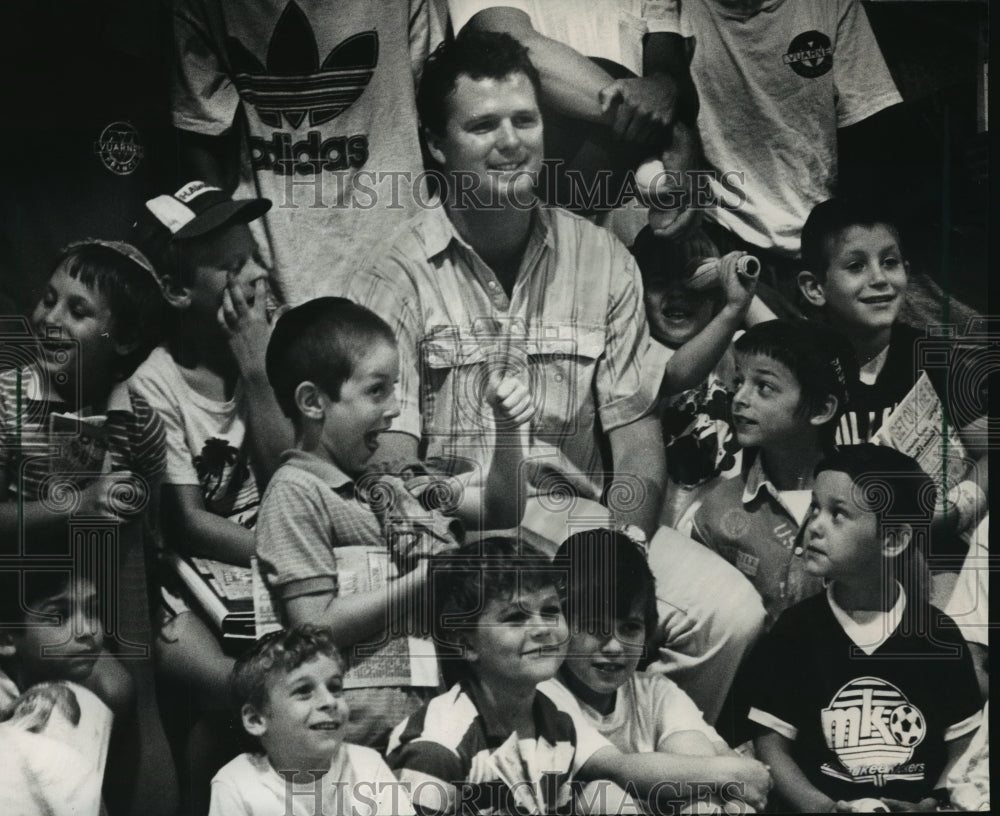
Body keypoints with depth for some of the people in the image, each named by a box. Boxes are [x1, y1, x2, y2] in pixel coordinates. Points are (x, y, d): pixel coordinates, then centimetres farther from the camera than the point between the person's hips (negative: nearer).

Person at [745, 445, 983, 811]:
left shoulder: (937, 633, 3)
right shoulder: (796, 628, 1)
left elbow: (966, 746, 7)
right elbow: (772, 743, 0)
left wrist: (931, 805, -9)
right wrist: (821, 806, -14)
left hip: (914, 805, 1)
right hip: (825, 805, -1)